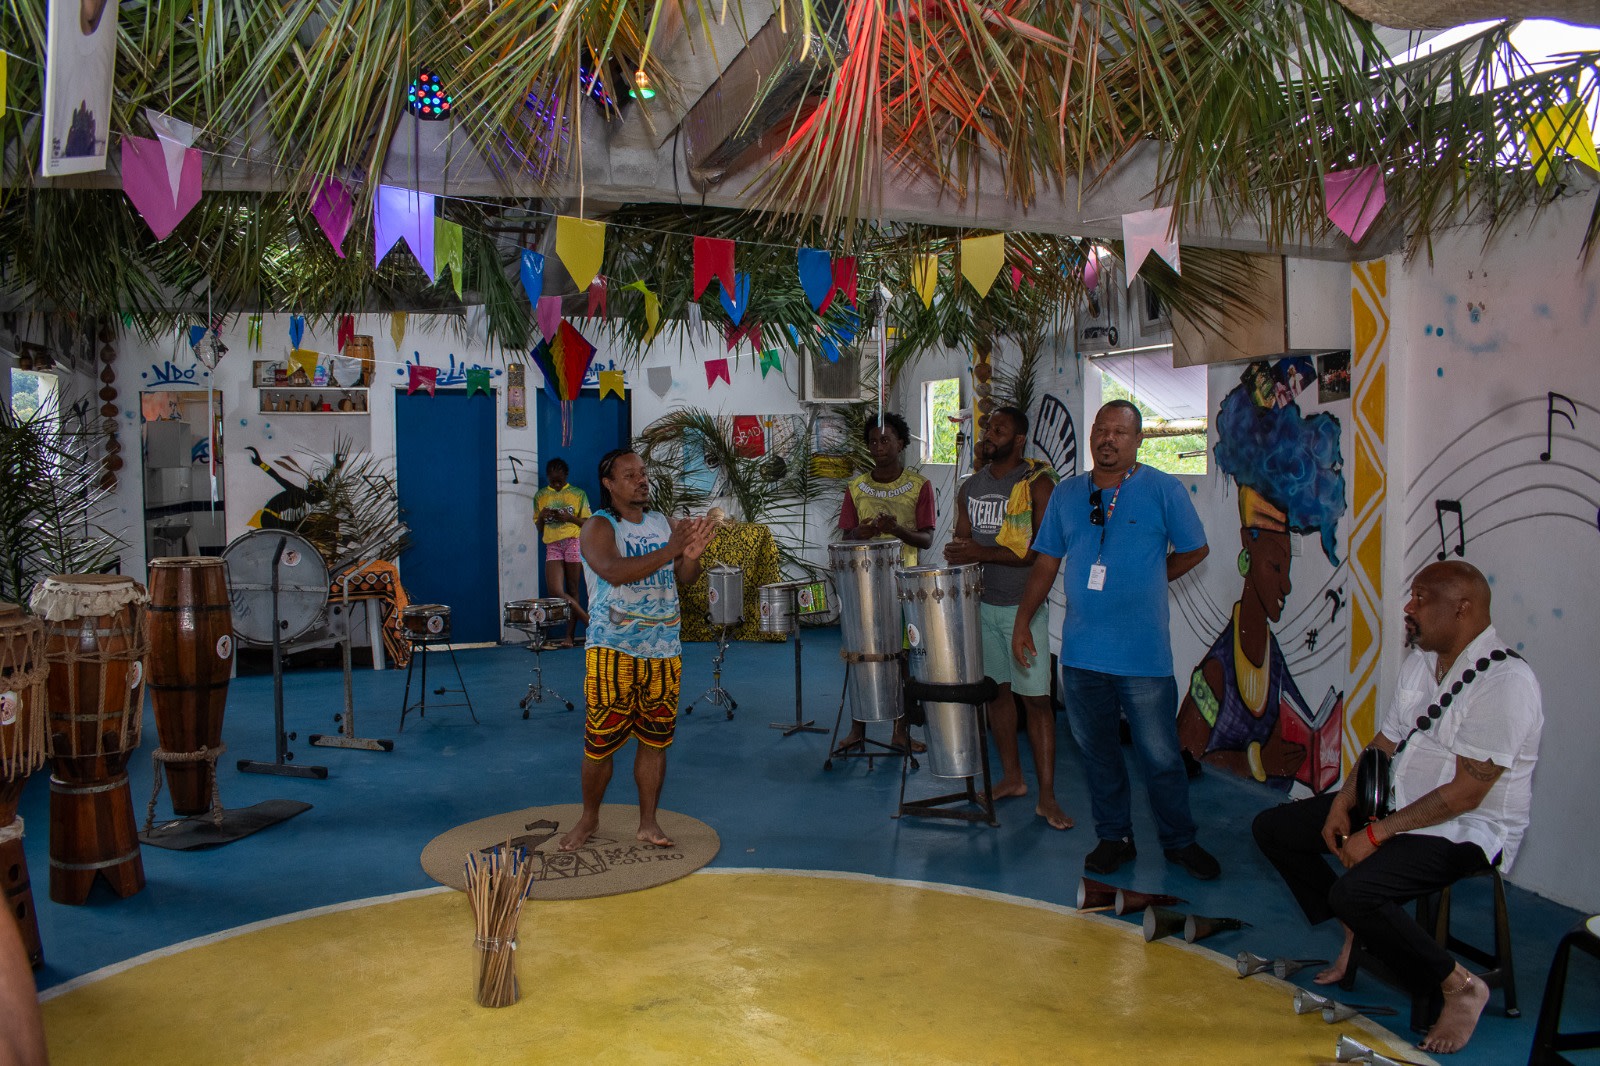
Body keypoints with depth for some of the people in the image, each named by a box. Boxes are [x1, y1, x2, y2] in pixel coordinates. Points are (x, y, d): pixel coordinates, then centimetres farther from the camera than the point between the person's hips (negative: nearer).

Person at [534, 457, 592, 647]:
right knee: (555, 591, -14)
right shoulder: (540, 496, 13)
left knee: (572, 590, -1)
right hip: (552, 545, 3)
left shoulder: (578, 494, 4)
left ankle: (569, 636, 3)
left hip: (574, 542, -2)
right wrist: (542, 516, -5)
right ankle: (589, 621, -3)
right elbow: (538, 527, 17)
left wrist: (569, 517, -12)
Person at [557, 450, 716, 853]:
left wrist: (691, 555, -17)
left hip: (663, 650, 5)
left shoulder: (664, 523, 10)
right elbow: (615, 572, -24)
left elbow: (684, 577, 6)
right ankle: (589, 818, 21)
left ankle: (648, 822, 21)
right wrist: (668, 550, -31)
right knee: (601, 740, 0)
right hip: (613, 651, -4)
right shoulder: (598, 527, -7)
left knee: (655, 738, 8)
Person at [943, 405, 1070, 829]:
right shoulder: (970, 487, 10)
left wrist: (983, 553, -23)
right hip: (982, 604, 6)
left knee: (1035, 698, -4)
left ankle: (1046, 795, 3)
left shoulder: (1037, 484, -9)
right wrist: (956, 553, -9)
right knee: (996, 691, 12)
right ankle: (1012, 777, 26)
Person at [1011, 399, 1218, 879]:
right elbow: (1046, 561, 12)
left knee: (1161, 757, 4)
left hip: (1144, 654, -3)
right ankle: (1114, 838, 28)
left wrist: (1142, 584, 4)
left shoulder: (1163, 490, -2)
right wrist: (1022, 621, 8)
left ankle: (1180, 841, 23)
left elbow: (1194, 550, 6)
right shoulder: (1067, 494, 8)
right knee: (1097, 751, 13)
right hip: (1081, 653, 4)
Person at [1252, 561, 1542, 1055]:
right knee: (1272, 827, 2)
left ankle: (1461, 986, -7)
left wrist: (1377, 835, -22)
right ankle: (1357, 934, 15)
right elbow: (1384, 744, 12)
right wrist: (1343, 803, -3)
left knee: (1354, 891, -31)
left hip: (1468, 829, -9)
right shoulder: (1419, 661, 6)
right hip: (1397, 805, 9)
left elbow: (1465, 794, -24)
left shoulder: (1506, 680, -22)